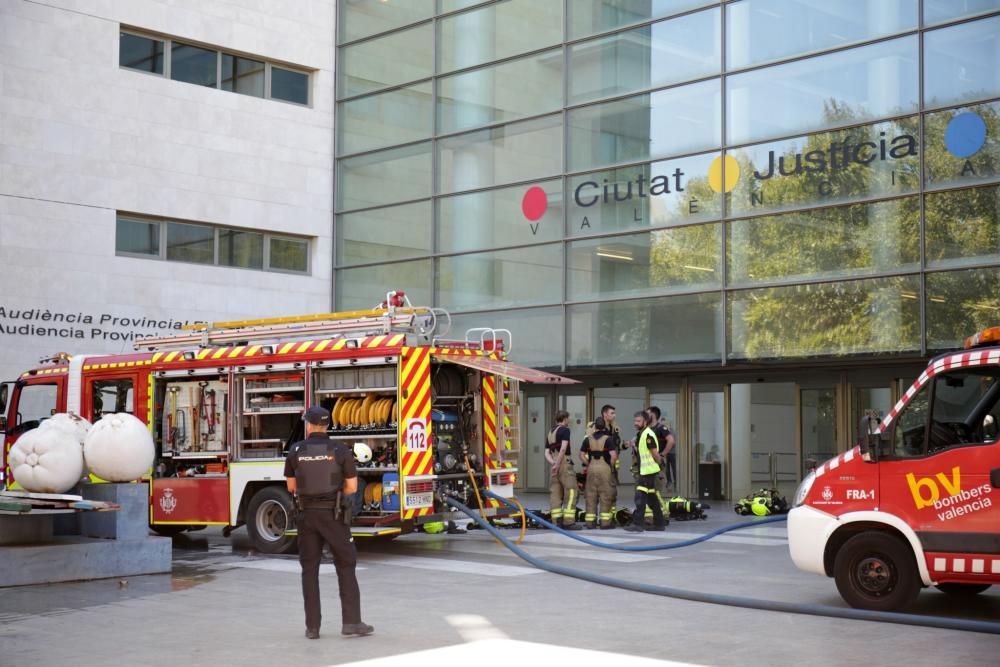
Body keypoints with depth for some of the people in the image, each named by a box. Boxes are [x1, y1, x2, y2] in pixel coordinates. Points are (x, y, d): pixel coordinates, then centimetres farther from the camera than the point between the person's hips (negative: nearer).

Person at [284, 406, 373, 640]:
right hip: (334, 515, -2)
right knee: (345, 566, 7)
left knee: (309, 569, 9)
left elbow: (291, 486, 6)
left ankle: (312, 626, 7)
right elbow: (352, 487, -3)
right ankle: (351, 621, 0)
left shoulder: (295, 451, -1)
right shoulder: (340, 451, -5)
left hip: (306, 515, 2)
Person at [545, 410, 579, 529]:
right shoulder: (565, 430, -3)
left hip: (553, 465, 8)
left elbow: (547, 453, 12)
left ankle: (556, 521, 4)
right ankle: (568, 521, -13)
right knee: (570, 492, -7)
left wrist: (552, 462, -3)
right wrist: (557, 464, -15)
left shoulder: (550, 432, 20)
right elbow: (563, 448, -16)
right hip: (564, 463, -8)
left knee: (555, 493, 6)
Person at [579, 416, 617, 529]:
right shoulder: (607, 439, -6)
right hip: (604, 467, -3)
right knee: (605, 496, 2)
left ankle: (590, 522, 11)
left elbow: (581, 455, 4)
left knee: (591, 495, 9)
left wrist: (588, 464, 11)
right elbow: (613, 455, -14)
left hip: (592, 468, 3)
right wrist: (612, 466, 1)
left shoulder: (588, 439, 5)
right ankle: (605, 522, 2)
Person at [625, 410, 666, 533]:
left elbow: (655, 453, -16)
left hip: (649, 471, -10)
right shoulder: (640, 434, 14)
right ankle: (659, 523, 20)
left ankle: (638, 524, -13)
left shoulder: (648, 435, -16)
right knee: (651, 497, 13)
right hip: (644, 471, 10)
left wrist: (659, 463, -4)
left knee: (640, 497, -12)